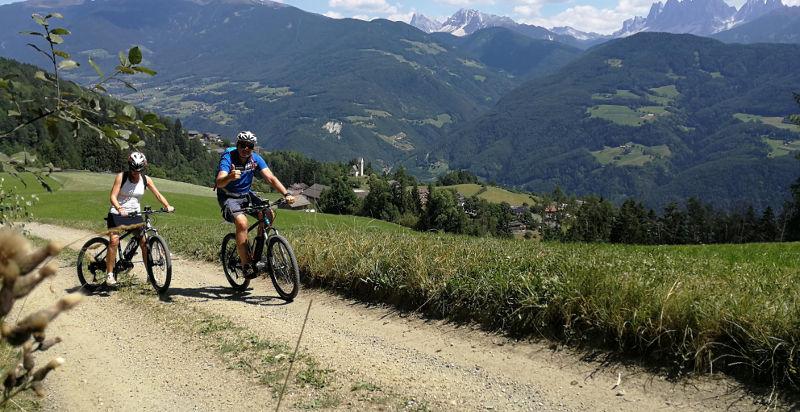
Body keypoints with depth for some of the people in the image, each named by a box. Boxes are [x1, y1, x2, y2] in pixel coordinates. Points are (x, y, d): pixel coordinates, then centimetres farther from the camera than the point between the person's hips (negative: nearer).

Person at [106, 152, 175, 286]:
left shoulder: (145, 180, -1)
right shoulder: (121, 177, -11)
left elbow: (158, 195, -1)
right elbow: (113, 196, -17)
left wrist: (167, 206, -20)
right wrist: (119, 209, -36)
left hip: (135, 214, 3)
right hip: (117, 213, -3)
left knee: (144, 242, -6)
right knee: (114, 240, -20)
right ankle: (109, 274, -12)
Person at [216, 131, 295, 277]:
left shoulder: (256, 159, -8)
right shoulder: (227, 158, -21)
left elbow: (271, 178, -16)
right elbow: (219, 182, -36)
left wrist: (286, 194, -31)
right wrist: (230, 177, -59)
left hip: (246, 195, 5)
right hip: (228, 197, -5)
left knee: (269, 214, -17)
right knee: (242, 222, -31)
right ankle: (246, 265, -23)